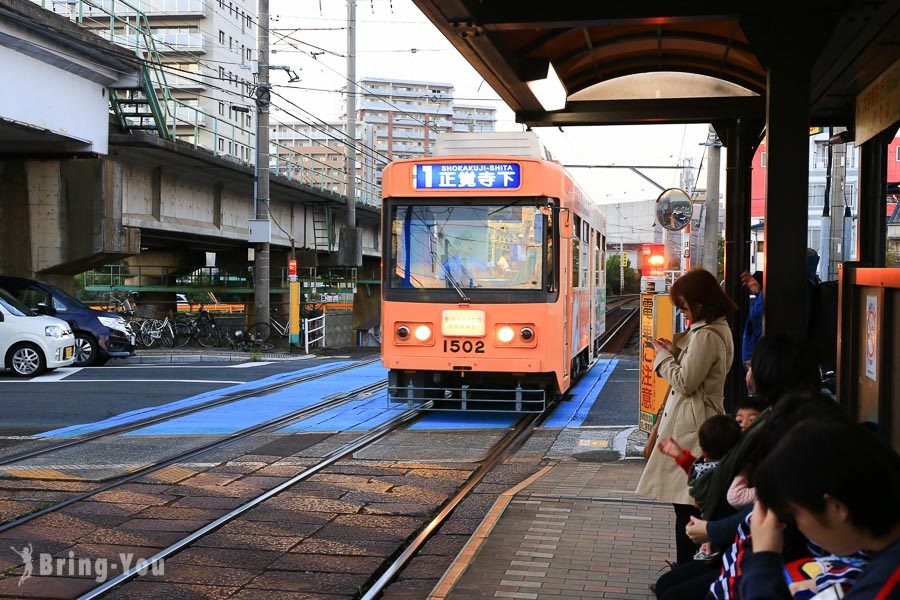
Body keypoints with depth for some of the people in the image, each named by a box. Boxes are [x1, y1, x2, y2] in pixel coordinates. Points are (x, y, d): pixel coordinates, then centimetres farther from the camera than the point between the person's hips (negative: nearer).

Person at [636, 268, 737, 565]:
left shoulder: (705, 336, -19)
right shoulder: (719, 329, 14)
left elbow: (685, 382, -18)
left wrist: (664, 356, -4)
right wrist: (675, 352, 10)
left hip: (692, 427, -11)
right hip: (703, 420, 11)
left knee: (686, 506, -5)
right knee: (694, 504, 15)